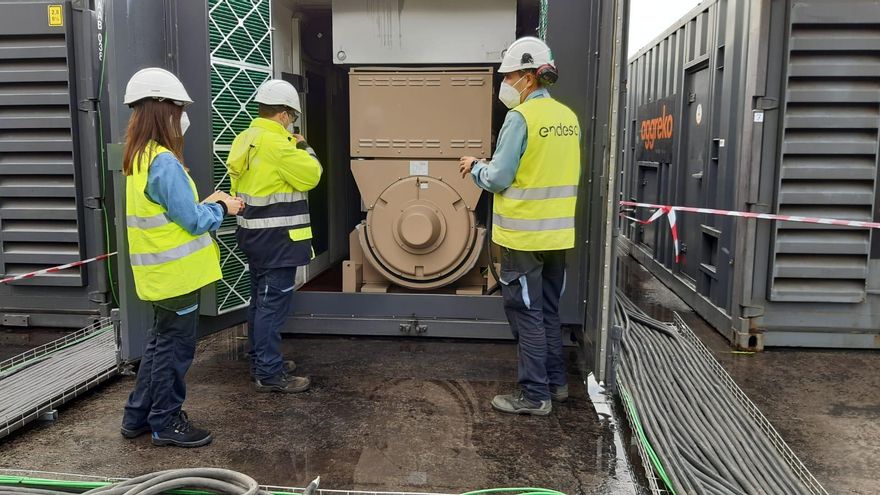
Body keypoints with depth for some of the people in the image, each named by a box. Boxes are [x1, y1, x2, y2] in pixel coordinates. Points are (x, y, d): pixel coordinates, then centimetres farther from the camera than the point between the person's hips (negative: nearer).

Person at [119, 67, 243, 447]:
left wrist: (205, 203, 8)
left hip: (162, 272, 10)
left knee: (161, 342, 21)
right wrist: (221, 208, -4)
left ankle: (138, 417, 32)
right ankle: (166, 423, 19)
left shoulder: (139, 158, 9)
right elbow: (194, 222, -21)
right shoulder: (165, 162, -22)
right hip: (177, 272, -10)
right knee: (174, 347, 4)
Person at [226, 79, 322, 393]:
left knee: (261, 300, 17)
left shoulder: (246, 139, 11)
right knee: (273, 303, -5)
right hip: (276, 237, -10)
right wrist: (303, 148, 0)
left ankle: (261, 362, 28)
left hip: (255, 234, 10)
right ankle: (269, 374, 0)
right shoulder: (276, 143, -19)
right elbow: (310, 176, -14)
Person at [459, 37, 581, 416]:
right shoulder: (568, 117, 7)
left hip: (524, 235, -7)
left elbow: (498, 178, -16)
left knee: (527, 315, 2)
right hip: (557, 233, 8)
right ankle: (556, 381, 28)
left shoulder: (520, 117, -16)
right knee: (548, 311, 18)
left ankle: (535, 395, 9)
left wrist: (475, 166, 4)